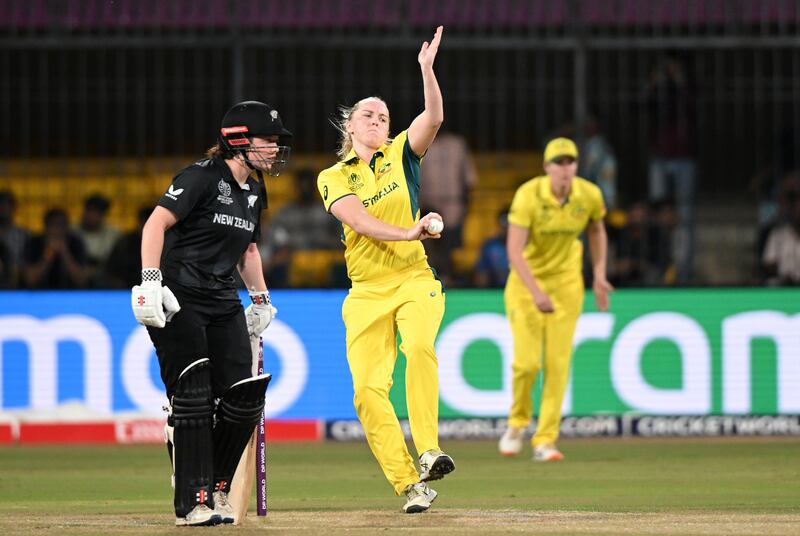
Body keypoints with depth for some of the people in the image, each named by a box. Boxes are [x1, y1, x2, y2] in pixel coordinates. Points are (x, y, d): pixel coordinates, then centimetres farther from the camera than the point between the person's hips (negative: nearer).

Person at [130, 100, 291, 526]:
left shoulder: (253, 192, 16)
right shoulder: (202, 176, -10)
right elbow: (157, 223, -20)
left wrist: (260, 297, 26)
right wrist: (150, 279, -30)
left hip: (223, 303, 8)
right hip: (178, 300, -8)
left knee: (243, 398, -1)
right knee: (192, 397, -12)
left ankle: (215, 489, 15)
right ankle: (193, 504, -10)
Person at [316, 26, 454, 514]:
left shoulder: (401, 155, 9)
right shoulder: (333, 179, 8)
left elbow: (434, 117, -9)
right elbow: (358, 221, -9)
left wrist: (427, 69, -22)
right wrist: (408, 232, -21)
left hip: (414, 281, -1)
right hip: (366, 291, 1)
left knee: (419, 346, -32)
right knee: (368, 390, -11)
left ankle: (429, 452, -32)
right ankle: (411, 485, -6)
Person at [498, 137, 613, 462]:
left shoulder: (590, 195, -12)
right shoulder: (528, 196, -24)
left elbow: (597, 230, 11)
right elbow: (514, 250, -29)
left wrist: (599, 275, 5)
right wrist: (536, 292, -40)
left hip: (566, 282, 3)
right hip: (526, 280, -3)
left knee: (558, 363, -5)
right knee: (527, 360, -10)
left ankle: (545, 440, 3)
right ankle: (518, 421, 20)